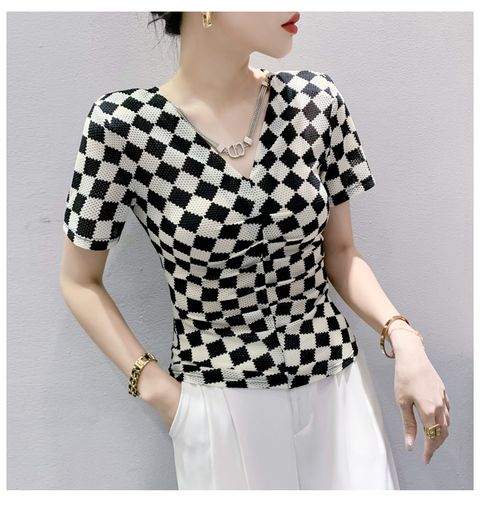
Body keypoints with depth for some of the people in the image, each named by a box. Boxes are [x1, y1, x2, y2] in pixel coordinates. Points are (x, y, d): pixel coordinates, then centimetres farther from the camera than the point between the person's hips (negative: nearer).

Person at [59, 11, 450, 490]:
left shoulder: (315, 99, -5)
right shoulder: (123, 122, -14)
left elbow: (339, 252, 4)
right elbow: (80, 281, -3)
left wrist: (403, 339, -11)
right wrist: (158, 388, -9)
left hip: (338, 384, 3)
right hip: (219, 407, -2)